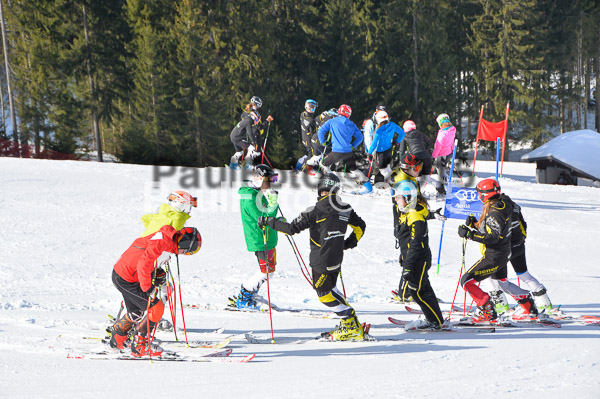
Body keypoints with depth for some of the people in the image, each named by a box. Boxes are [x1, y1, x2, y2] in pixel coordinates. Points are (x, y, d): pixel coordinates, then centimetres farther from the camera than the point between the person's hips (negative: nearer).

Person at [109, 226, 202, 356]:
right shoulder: (162, 242, -23)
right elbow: (144, 263, -30)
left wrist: (159, 273, 12)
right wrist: (147, 287, -25)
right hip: (126, 280, -10)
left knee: (137, 313, 23)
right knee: (156, 308, -7)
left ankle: (117, 340, 39)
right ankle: (139, 347, 0)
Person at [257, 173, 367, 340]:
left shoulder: (315, 212, -18)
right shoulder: (346, 209, 1)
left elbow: (292, 228, -17)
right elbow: (360, 227, 12)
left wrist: (269, 222, -6)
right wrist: (348, 243, 24)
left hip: (321, 262, -7)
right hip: (337, 260, 7)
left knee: (324, 294, 5)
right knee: (329, 289, 25)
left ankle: (353, 328, 3)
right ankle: (350, 323, 24)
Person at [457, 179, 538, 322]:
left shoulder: (494, 212, -25)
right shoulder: (502, 204, 5)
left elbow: (492, 237, -31)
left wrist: (469, 234, -32)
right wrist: (475, 224, 3)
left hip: (493, 257, -10)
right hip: (503, 253, 10)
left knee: (466, 281, -9)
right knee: (502, 282, 32)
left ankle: (488, 312, -6)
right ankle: (529, 307, 39)